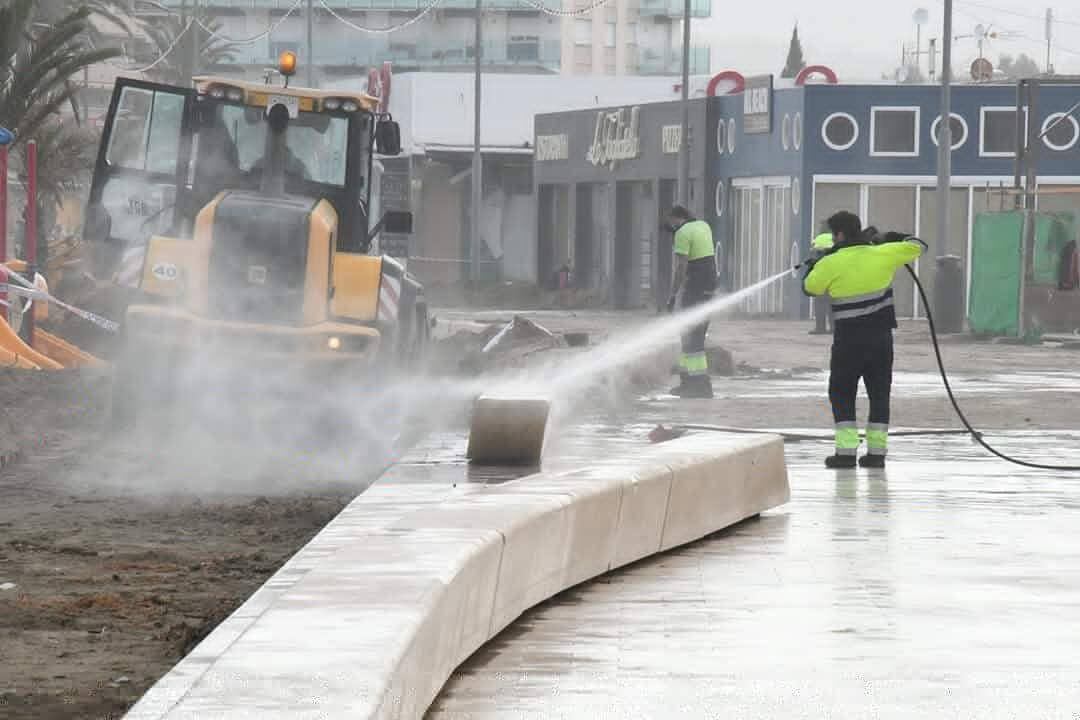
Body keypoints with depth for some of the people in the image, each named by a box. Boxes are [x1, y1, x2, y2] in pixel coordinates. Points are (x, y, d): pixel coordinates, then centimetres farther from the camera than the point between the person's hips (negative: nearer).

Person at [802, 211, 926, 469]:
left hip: (848, 340, -3)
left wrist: (812, 266, 27)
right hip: (881, 338, 3)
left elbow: (809, 287, 7)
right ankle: (876, 450, 9)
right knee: (879, 392, 11)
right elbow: (916, 246, 10)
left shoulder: (831, 264, -10)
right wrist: (890, 239, 23)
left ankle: (846, 450, -3)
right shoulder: (882, 254, -3)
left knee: (842, 393, 7)